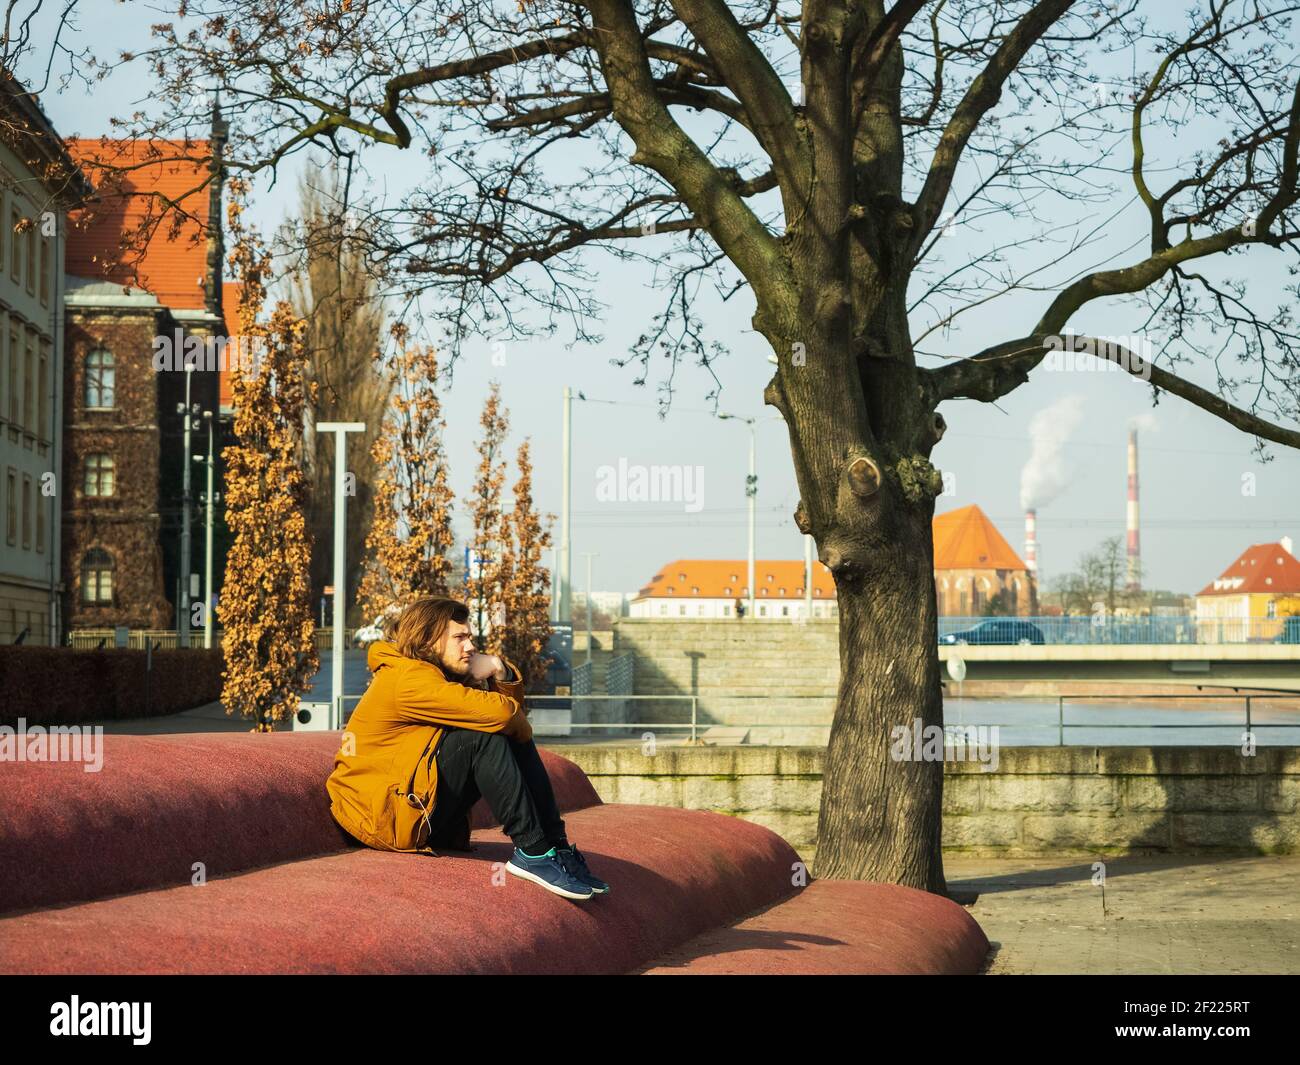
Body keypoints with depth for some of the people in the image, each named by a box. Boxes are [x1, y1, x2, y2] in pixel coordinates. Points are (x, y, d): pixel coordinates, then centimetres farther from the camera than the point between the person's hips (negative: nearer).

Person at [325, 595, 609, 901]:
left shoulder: (436, 674, 14)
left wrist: (499, 669, -5)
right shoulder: (408, 678, -17)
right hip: (381, 817, -10)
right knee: (483, 738, -24)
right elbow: (498, 713, -27)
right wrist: (521, 726, -5)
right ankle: (533, 853, -22)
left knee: (516, 742, 6)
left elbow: (515, 712, 13)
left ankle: (556, 846, -4)